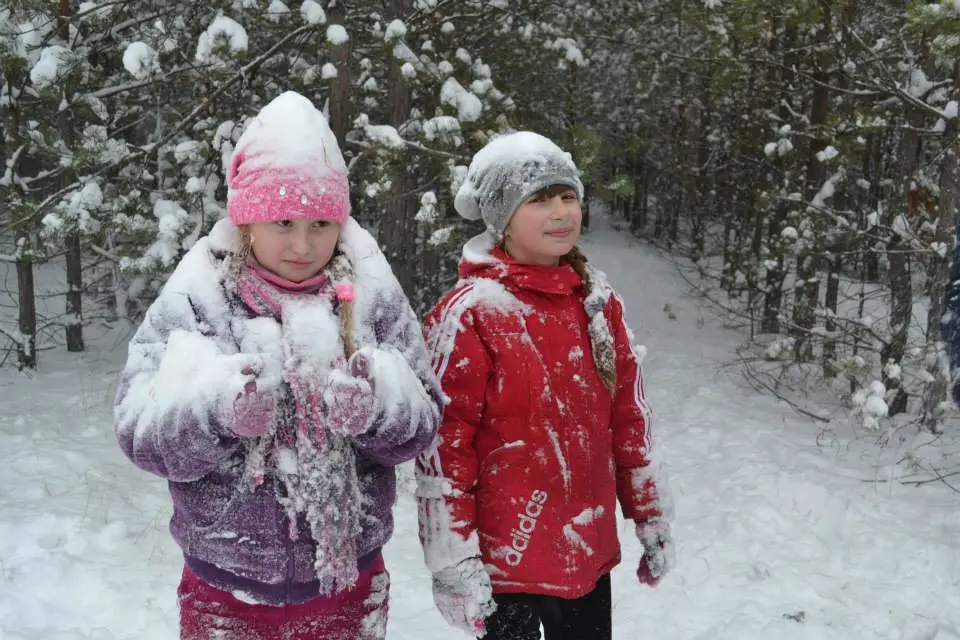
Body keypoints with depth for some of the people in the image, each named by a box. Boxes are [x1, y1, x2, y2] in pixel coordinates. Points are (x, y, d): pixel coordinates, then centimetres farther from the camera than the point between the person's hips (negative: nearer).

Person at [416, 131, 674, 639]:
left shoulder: (599, 301, 3)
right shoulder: (469, 314, -15)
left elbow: (629, 416, 10)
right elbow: (444, 446, -14)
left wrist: (650, 517, 13)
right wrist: (453, 561, -14)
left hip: (589, 550, 6)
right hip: (504, 558, -5)